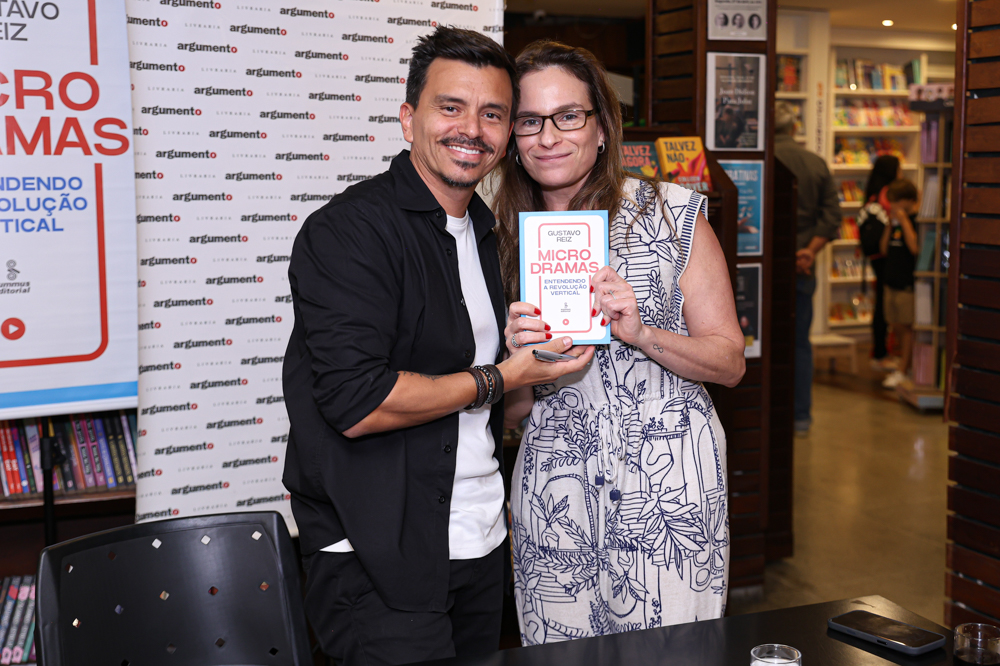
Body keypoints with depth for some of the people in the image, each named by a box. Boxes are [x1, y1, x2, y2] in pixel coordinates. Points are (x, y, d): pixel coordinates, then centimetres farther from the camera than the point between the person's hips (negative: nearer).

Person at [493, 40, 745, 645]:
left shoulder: (672, 212, -3)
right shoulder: (506, 236, 5)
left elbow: (730, 362, -2)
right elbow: (508, 411, 9)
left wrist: (639, 332, -18)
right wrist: (518, 358, -13)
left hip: (669, 481, -2)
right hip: (553, 492, 2)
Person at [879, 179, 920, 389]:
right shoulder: (896, 220, 11)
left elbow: (915, 247, -25)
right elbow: (884, 249, 10)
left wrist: (904, 221, -20)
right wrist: (890, 224, 1)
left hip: (909, 282, -8)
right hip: (892, 281, 8)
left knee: (907, 327, 0)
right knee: (896, 326, 14)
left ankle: (902, 371, 5)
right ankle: (906, 362, 28)